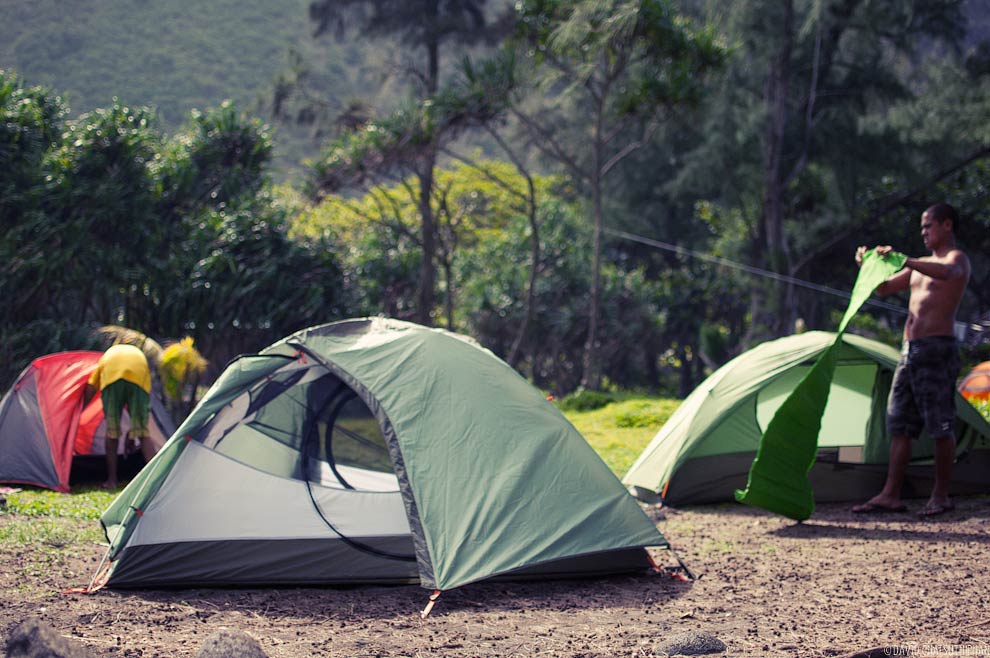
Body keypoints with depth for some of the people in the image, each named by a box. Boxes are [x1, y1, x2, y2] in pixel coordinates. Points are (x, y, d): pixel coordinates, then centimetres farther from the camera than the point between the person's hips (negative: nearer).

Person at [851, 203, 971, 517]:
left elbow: (947, 272, -29)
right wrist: (868, 265, 10)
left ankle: (940, 496, 2)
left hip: (937, 349, -9)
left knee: (941, 426, -4)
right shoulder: (921, 265, 23)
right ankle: (890, 495, 7)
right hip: (910, 349, 9)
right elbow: (883, 288, 28)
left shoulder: (957, 258, -3)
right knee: (899, 425, 6)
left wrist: (902, 259, -36)